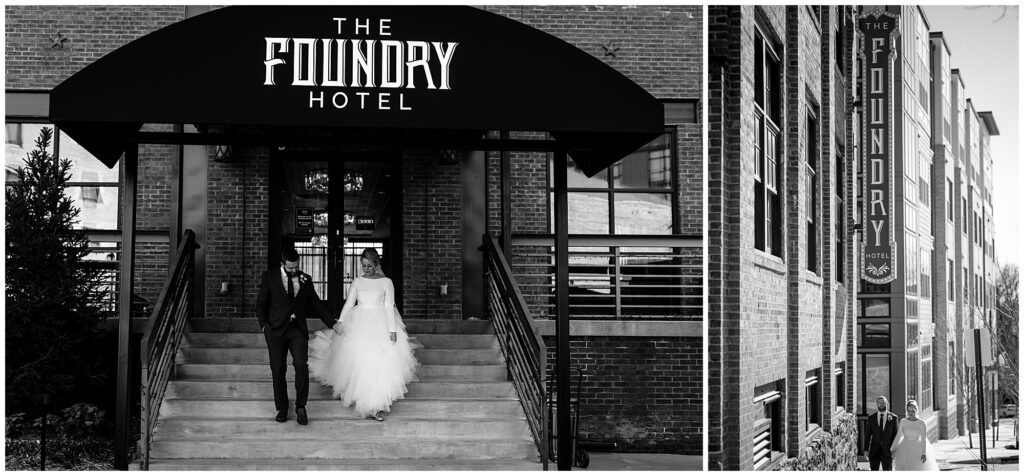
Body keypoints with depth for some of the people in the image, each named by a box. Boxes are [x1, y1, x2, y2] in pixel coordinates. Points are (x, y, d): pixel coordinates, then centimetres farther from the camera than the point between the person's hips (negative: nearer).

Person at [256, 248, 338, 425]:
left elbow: (316, 304, 15)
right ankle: (282, 409, 14)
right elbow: (261, 303, 7)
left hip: (298, 330, 1)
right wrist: (264, 325, -5)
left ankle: (301, 406, -6)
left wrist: (333, 323, 11)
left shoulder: (305, 279, 8)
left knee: (301, 365, -17)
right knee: (278, 371, 1)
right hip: (276, 330, -1)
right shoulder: (269, 277, 2)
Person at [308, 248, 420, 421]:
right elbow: (349, 303, 3)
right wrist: (340, 321, -13)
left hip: (381, 325, -2)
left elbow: (389, 307, -1)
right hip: (359, 325, 2)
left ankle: (377, 406, -1)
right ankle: (365, 403, 4)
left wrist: (392, 329, -8)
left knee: (380, 365, -7)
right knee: (360, 364, -5)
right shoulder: (357, 282, 8)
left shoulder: (386, 282, 2)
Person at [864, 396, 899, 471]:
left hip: (887, 451, -1)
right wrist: (866, 449, 0)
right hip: (874, 451, 1)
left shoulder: (893, 417, 3)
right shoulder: (871, 418, 6)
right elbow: (868, 434, 6)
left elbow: (895, 434, 3)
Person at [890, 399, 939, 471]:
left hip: (917, 450, -1)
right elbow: (898, 436, 3)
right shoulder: (903, 422, -3)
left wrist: (924, 453, -19)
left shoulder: (921, 423, -10)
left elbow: (924, 439, -11)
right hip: (905, 450, 2)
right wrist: (892, 449, -1)